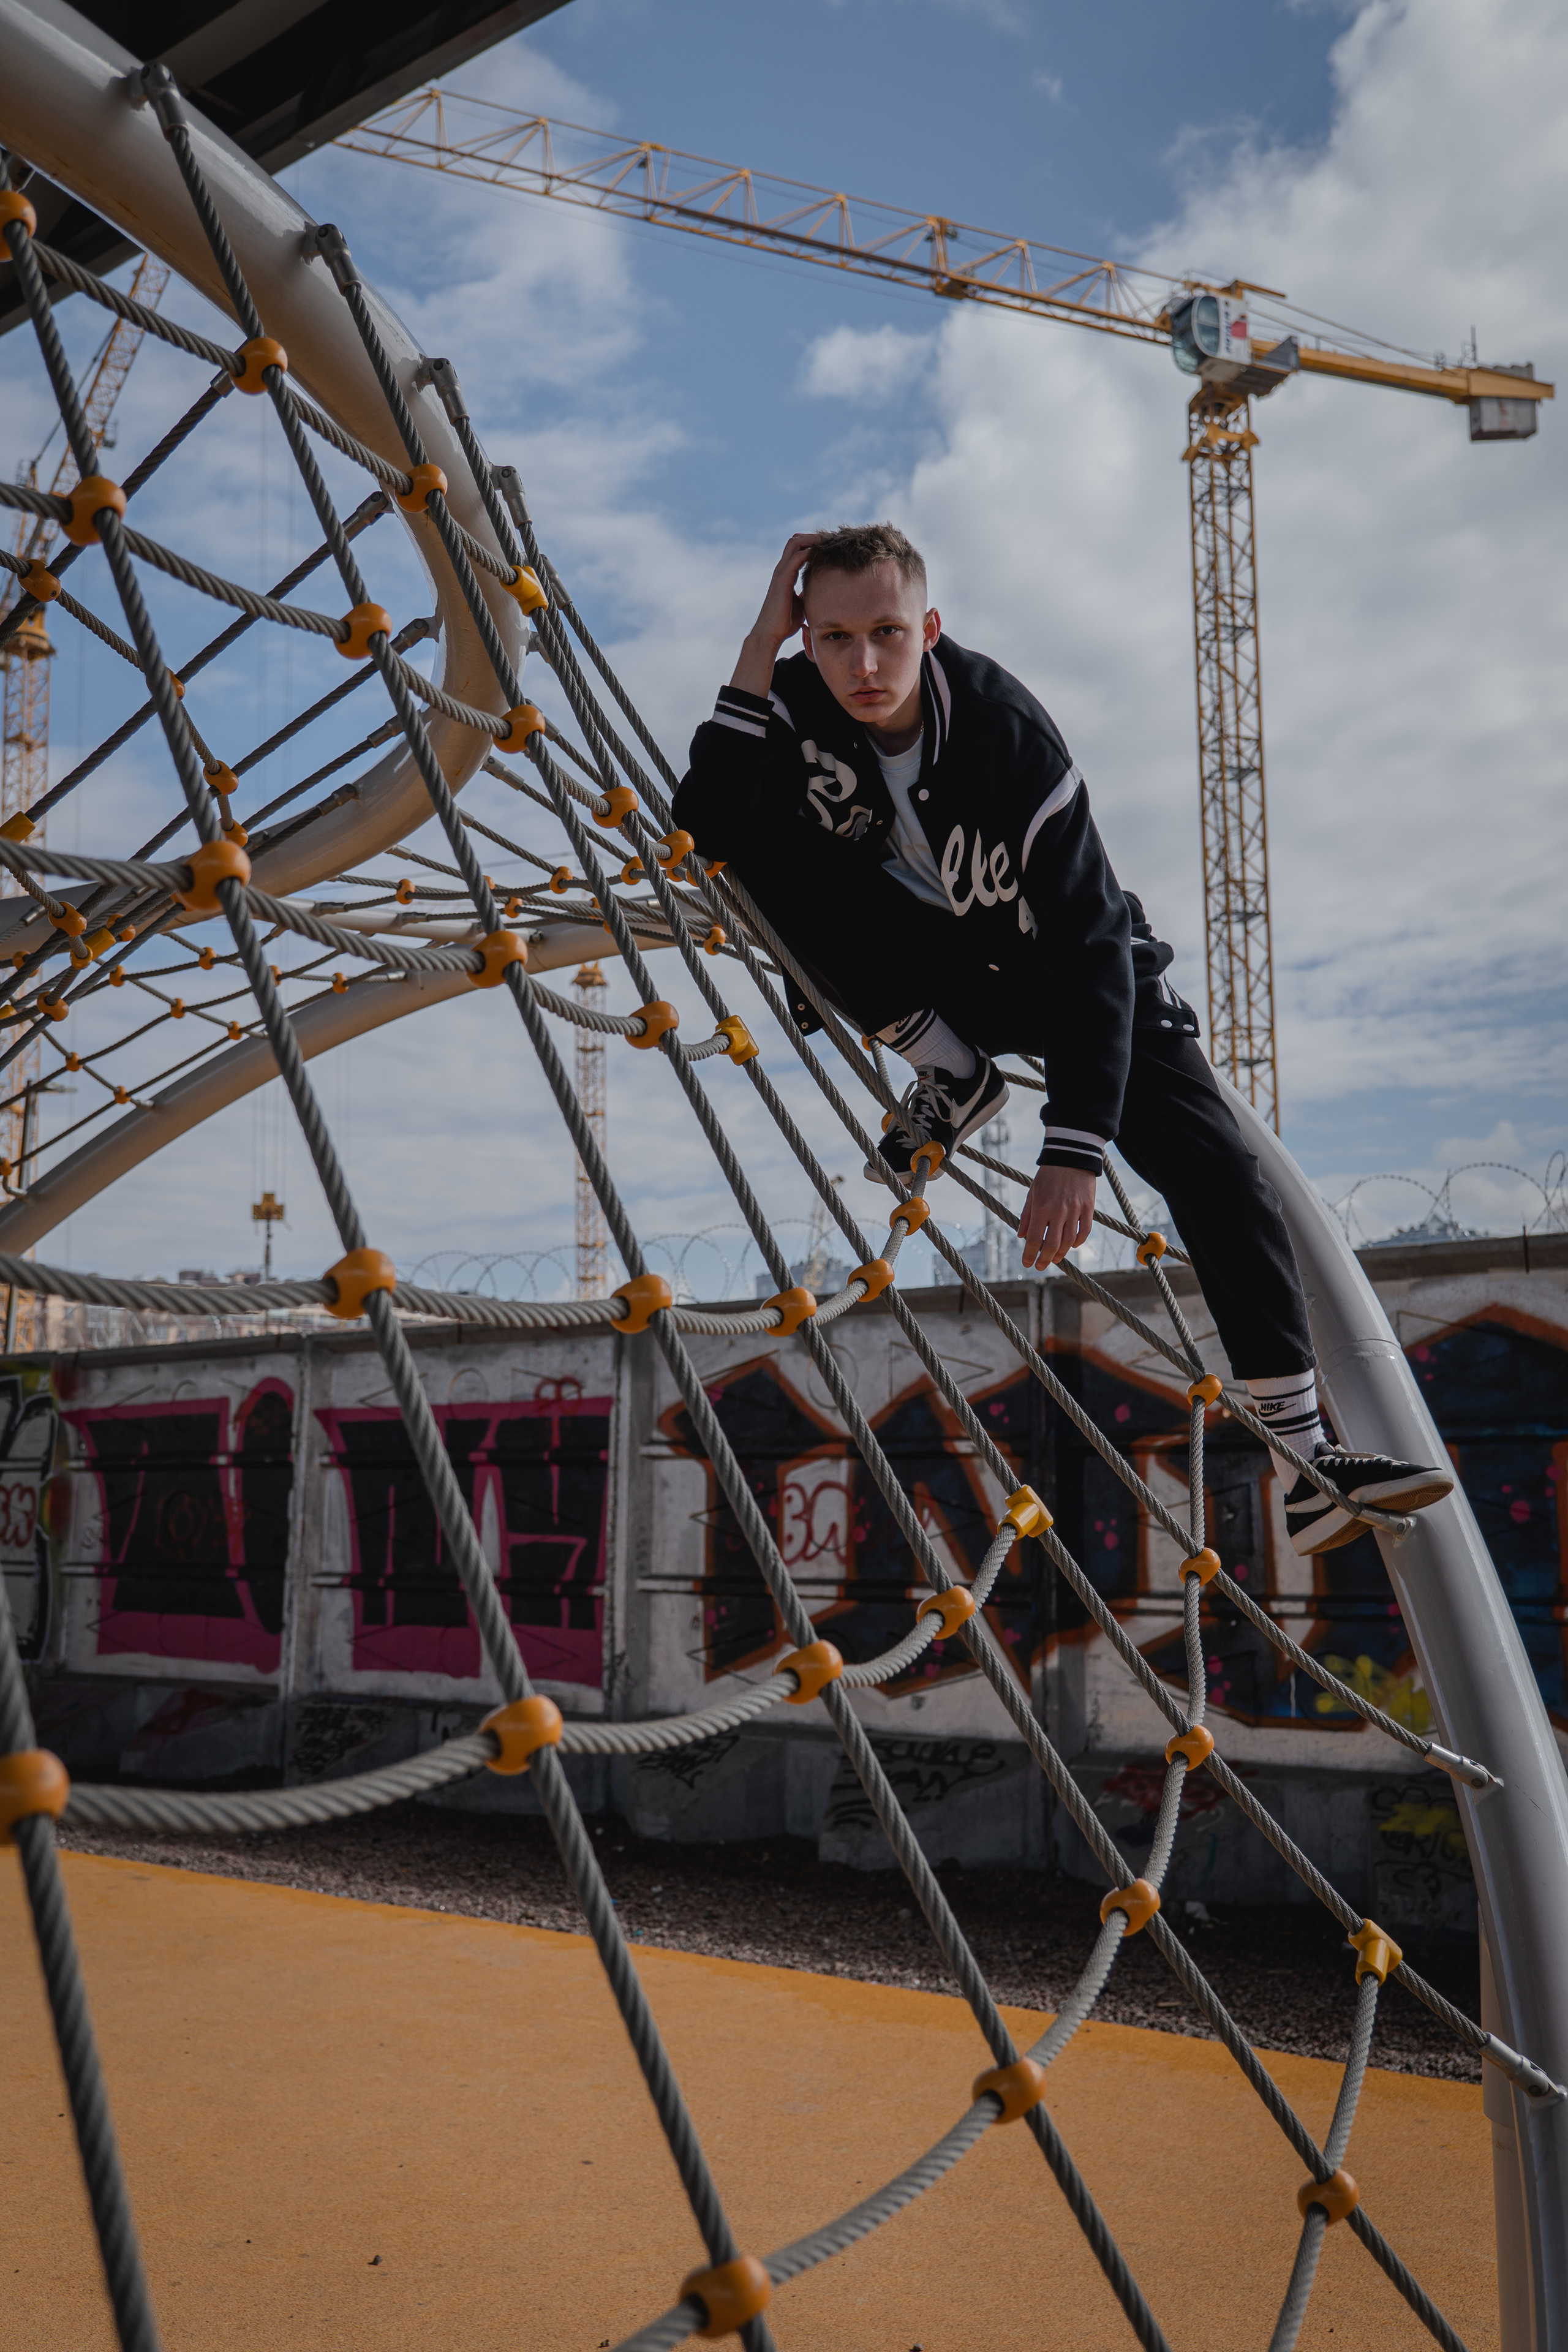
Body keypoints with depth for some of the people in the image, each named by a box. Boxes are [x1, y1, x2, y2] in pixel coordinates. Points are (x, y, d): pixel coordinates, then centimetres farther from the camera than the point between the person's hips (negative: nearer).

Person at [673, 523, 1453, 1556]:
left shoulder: (1010, 731, -29)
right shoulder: (797, 703, -18)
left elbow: (1087, 940, -32)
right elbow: (709, 833, -32)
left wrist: (1073, 1151, -39)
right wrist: (757, 651, -38)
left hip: (1054, 967, -2)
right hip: (927, 974, 2)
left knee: (1217, 1168, -20)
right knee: (781, 861, -26)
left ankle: (1306, 1460, -12)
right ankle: (956, 1078, -12)